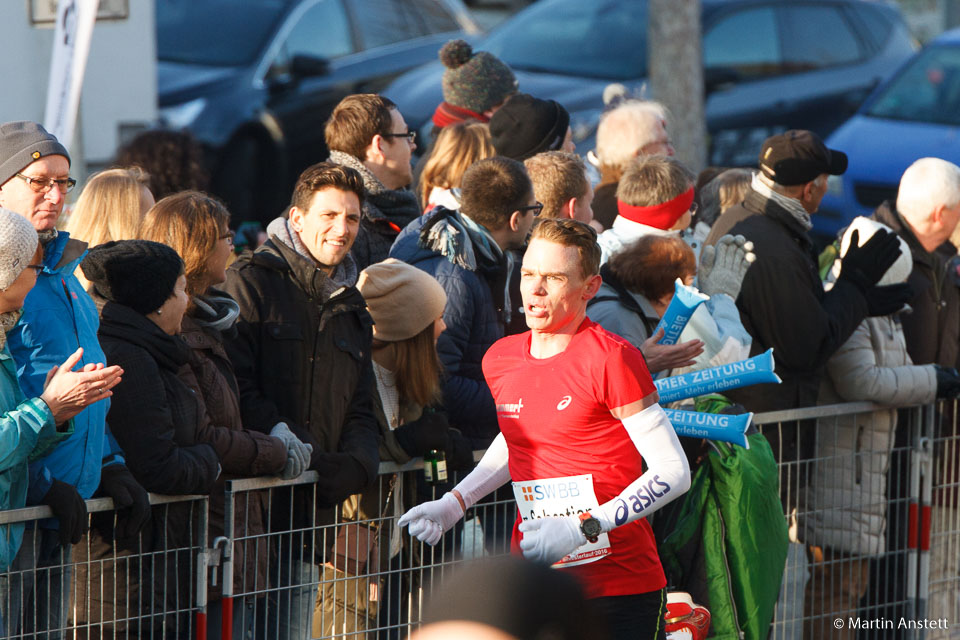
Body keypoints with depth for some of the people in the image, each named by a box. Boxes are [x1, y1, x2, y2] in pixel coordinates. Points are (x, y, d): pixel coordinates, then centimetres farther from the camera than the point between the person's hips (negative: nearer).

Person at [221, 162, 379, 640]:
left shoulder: (351, 307, 20)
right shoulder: (250, 282, -2)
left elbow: (360, 406, 22)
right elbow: (238, 389, -12)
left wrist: (355, 465, 0)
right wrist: (302, 453, -17)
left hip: (309, 509, 7)